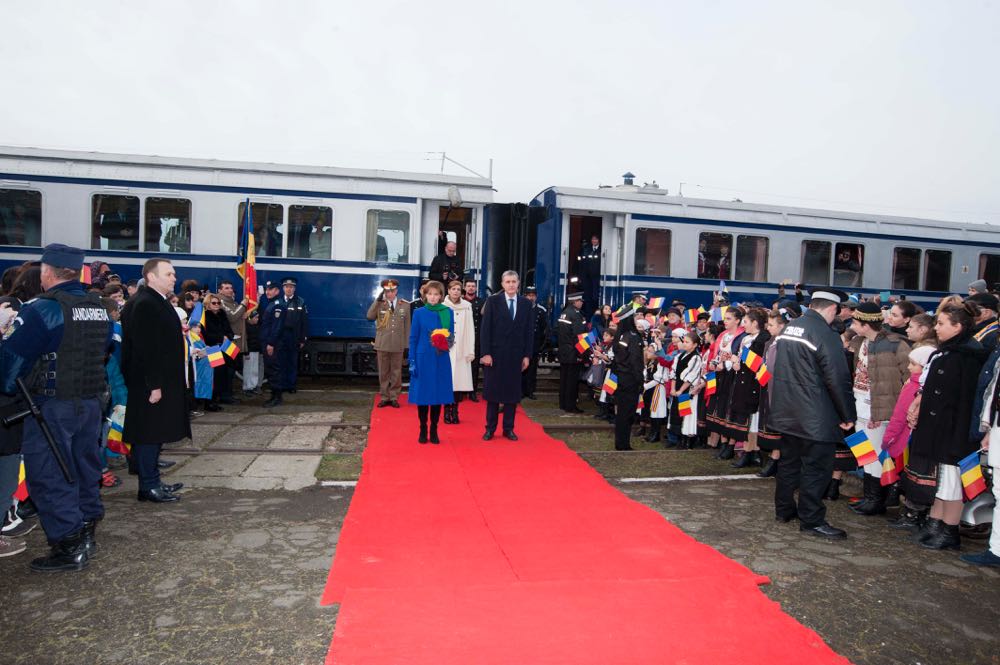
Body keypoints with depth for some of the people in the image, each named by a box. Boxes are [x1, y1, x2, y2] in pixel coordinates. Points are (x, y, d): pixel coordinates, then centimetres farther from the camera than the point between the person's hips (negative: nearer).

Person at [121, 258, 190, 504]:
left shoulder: (157, 302, 14)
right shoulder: (143, 304, -18)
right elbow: (145, 349, -23)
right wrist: (154, 385, -23)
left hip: (162, 381, 10)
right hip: (151, 383, -10)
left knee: (156, 434, 16)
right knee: (149, 435, -1)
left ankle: (153, 481, 25)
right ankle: (148, 486, 8)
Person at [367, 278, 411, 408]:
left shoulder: (405, 305, 2)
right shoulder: (379, 304, 2)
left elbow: (407, 326, 3)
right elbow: (369, 316, -15)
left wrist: (407, 345, 1)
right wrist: (378, 300, -18)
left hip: (398, 345, 0)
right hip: (382, 344, 0)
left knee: (396, 373, 7)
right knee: (383, 373, 7)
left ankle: (394, 397, 17)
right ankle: (384, 397, 17)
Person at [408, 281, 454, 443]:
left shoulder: (448, 313, 4)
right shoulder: (419, 313, 0)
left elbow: (451, 336, 9)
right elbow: (413, 338, 1)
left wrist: (446, 342, -14)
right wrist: (412, 362, -6)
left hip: (441, 360, 1)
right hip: (423, 359, -1)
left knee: (438, 394, 5)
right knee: (422, 394, 3)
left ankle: (434, 430, 17)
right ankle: (423, 430, 16)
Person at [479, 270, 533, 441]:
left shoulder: (526, 303, 6)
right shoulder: (492, 301, -2)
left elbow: (529, 331, 6)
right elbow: (485, 329, -5)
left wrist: (527, 355, 1)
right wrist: (486, 353, -11)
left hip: (515, 355, 2)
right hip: (495, 354, -2)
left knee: (513, 393, 6)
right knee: (492, 392, 5)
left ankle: (508, 428, 16)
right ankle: (490, 428, 15)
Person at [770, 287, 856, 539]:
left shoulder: (787, 329, 6)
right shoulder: (826, 335, -18)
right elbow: (838, 380, -17)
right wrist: (848, 416, -7)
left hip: (787, 412, 8)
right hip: (816, 417, -8)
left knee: (789, 461, 18)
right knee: (816, 467, 2)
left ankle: (784, 509, 28)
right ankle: (811, 520, 9)